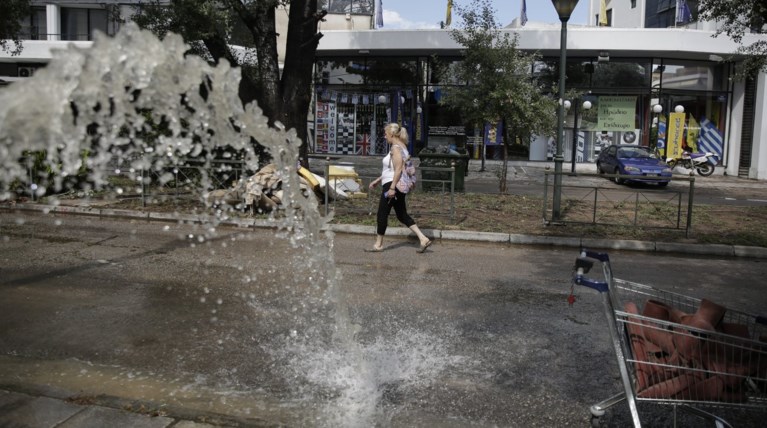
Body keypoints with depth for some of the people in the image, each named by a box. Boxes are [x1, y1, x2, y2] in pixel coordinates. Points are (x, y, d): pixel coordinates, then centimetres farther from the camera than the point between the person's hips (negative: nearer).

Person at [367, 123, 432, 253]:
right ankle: (423, 239, 5)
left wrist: (392, 188, -26)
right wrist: (378, 180, 26)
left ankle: (378, 244, 12)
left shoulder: (395, 148, -14)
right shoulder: (401, 146, 17)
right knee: (402, 215, 11)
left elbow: (398, 169, -23)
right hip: (399, 186, 10)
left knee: (382, 214, 2)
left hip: (392, 185, -10)